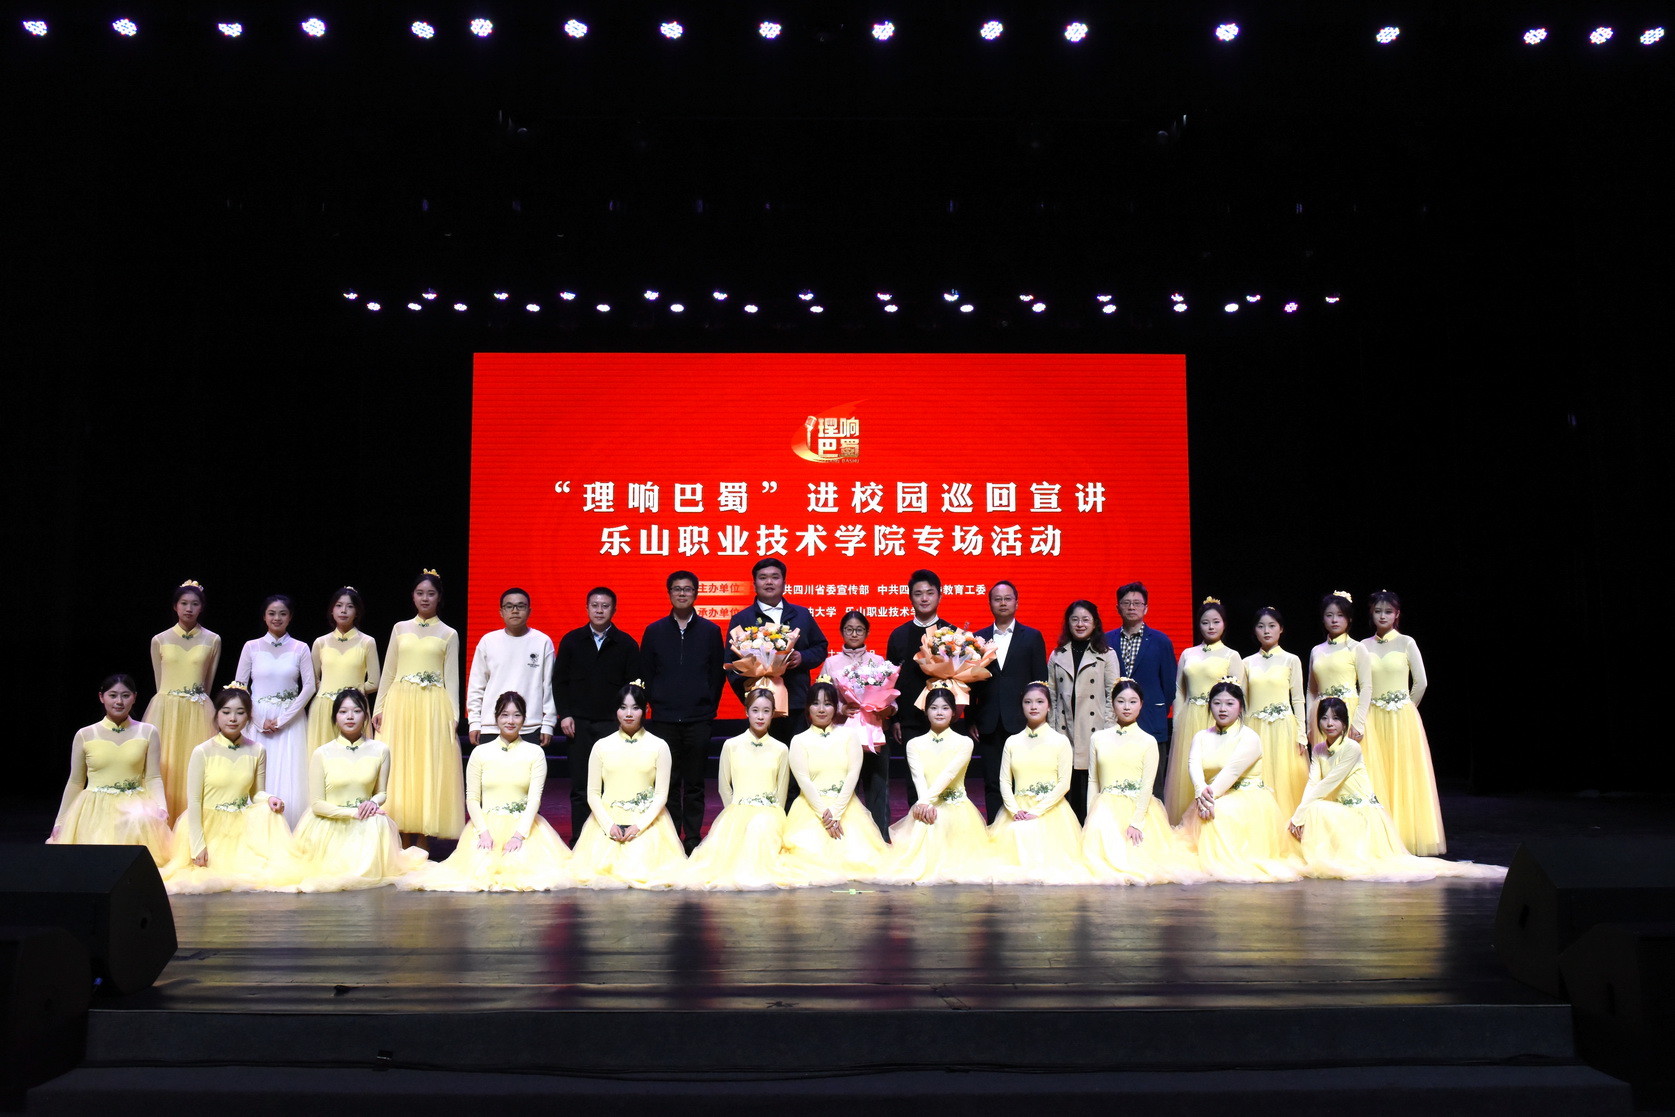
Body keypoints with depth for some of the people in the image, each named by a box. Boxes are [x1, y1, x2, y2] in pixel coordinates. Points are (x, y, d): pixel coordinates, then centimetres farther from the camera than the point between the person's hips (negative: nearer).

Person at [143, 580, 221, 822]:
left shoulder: (212, 641, 4)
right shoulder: (159, 640, 5)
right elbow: (159, 682, 11)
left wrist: (197, 701, 13)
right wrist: (172, 701, 10)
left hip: (198, 713, 0)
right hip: (165, 710, 1)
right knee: (163, 767, -2)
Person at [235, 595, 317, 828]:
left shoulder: (300, 648, 3)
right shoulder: (251, 647, 4)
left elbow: (309, 687, -2)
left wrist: (282, 720, -9)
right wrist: (260, 721, -6)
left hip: (290, 722, 0)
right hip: (257, 721, 0)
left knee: (289, 780, -4)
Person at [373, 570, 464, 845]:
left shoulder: (449, 634, 6)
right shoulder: (400, 628, 11)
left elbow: (452, 678, 4)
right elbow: (388, 672, 12)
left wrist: (454, 715, -4)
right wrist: (379, 708, 4)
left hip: (434, 708, -2)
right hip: (400, 704, 2)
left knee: (430, 768, -2)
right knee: (399, 768, 1)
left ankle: (423, 840, 4)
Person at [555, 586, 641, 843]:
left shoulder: (626, 644, 4)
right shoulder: (571, 640, 7)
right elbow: (559, 680, 8)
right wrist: (564, 714, -2)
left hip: (613, 724, -1)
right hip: (578, 723, 1)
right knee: (580, 788, 5)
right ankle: (579, 841, 11)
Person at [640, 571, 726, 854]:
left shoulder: (711, 631, 5)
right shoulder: (654, 631, 6)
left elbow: (717, 674, 6)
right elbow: (645, 674, 9)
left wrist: (709, 708, 1)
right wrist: (656, 703, 3)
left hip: (699, 720, 0)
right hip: (664, 721, 1)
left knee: (694, 783, 4)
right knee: (668, 782, 3)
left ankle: (693, 838, 12)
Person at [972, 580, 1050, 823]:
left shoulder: (1032, 637, 5)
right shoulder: (979, 638, 10)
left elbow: (1041, 682, 3)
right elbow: (972, 682, 9)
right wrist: (971, 720, 4)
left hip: (1021, 721, -2)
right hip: (989, 725, 2)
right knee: (993, 785, 5)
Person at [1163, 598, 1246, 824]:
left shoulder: (1231, 656, 2)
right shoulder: (1187, 654, 11)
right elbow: (1178, 692, 12)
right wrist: (1178, 725, 5)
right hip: (1188, 724, 3)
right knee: (1185, 778, 5)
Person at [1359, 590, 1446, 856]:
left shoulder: (1406, 643, 0)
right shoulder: (1364, 646, 7)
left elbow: (1421, 683, 0)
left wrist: (1404, 709, 5)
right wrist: (1361, 719, 3)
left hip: (1402, 719, -2)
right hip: (1372, 720, 2)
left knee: (1404, 775, -1)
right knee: (1375, 778, 2)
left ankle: (1407, 837, 8)